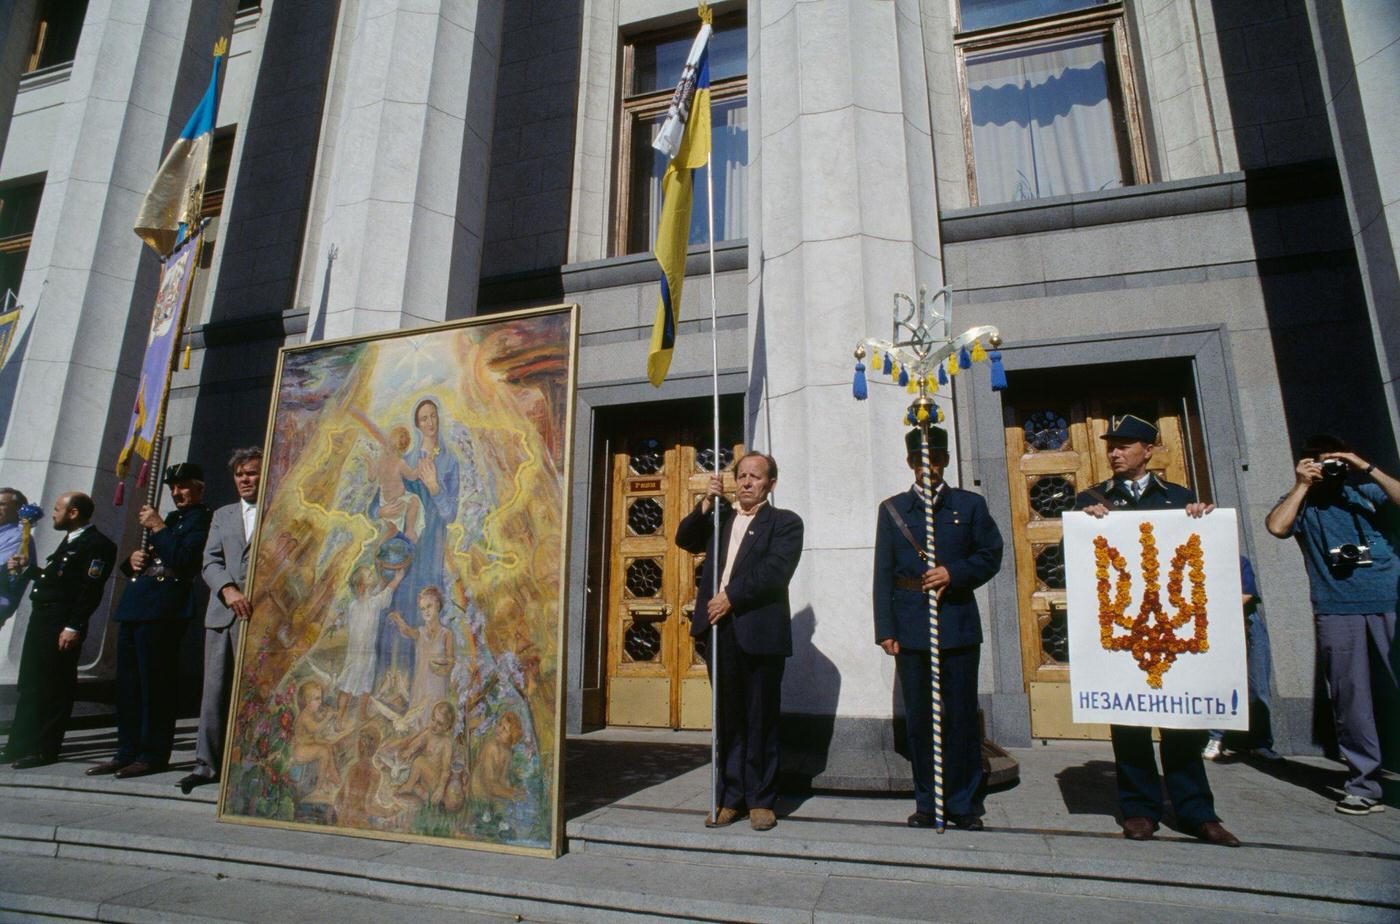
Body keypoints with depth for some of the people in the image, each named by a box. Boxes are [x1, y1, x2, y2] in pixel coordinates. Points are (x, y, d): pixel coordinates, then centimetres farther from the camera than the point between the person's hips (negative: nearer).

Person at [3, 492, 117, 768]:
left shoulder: (98, 544, -15)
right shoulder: (70, 540, 17)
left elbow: (90, 590, -20)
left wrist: (74, 627, -23)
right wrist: (27, 568, 15)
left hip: (62, 626, -10)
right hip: (42, 619, 10)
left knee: (52, 688, -2)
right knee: (30, 685, 17)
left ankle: (43, 750, 8)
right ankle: (21, 747, 28)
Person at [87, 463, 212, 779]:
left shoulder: (202, 519, -4)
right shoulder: (170, 518, 24)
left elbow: (184, 559, -19)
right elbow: (143, 562, 27)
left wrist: (158, 527, -12)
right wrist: (132, 560, 5)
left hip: (162, 611, -9)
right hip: (134, 608, 9)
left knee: (155, 684, -5)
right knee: (127, 683, 12)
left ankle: (153, 754, 3)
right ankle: (127, 751, 21)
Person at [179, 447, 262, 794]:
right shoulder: (222, 515, 19)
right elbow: (210, 562, 9)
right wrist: (228, 590, -10)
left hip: (261, 614, -4)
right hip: (221, 613, 4)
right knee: (214, 690, 6)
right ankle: (207, 762, 14)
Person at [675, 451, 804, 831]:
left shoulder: (784, 522, 3)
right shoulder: (720, 518, 20)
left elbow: (774, 571, -10)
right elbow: (685, 540, 10)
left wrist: (730, 597, -13)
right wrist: (706, 504, -3)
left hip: (759, 633, -4)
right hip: (719, 629, 4)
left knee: (760, 720, 4)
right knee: (727, 719, 10)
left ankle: (761, 800, 16)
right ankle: (730, 798, 19)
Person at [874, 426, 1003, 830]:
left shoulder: (970, 505, 8)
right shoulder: (892, 509, 8)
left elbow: (991, 556, 7)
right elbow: (883, 574, 4)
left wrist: (953, 573, -12)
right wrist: (885, 629, -3)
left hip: (958, 627, 0)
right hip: (911, 629, 1)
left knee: (962, 717, 5)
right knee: (919, 719, 7)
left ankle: (964, 804, 19)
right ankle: (927, 803, 20)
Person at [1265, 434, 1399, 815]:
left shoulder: (1366, 493, 14)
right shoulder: (1302, 504, 9)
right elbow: (1276, 526, -11)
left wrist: (1367, 469, -4)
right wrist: (1302, 486, -4)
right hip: (1337, 612, -1)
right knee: (1350, 697, 3)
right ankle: (1364, 784, 11)